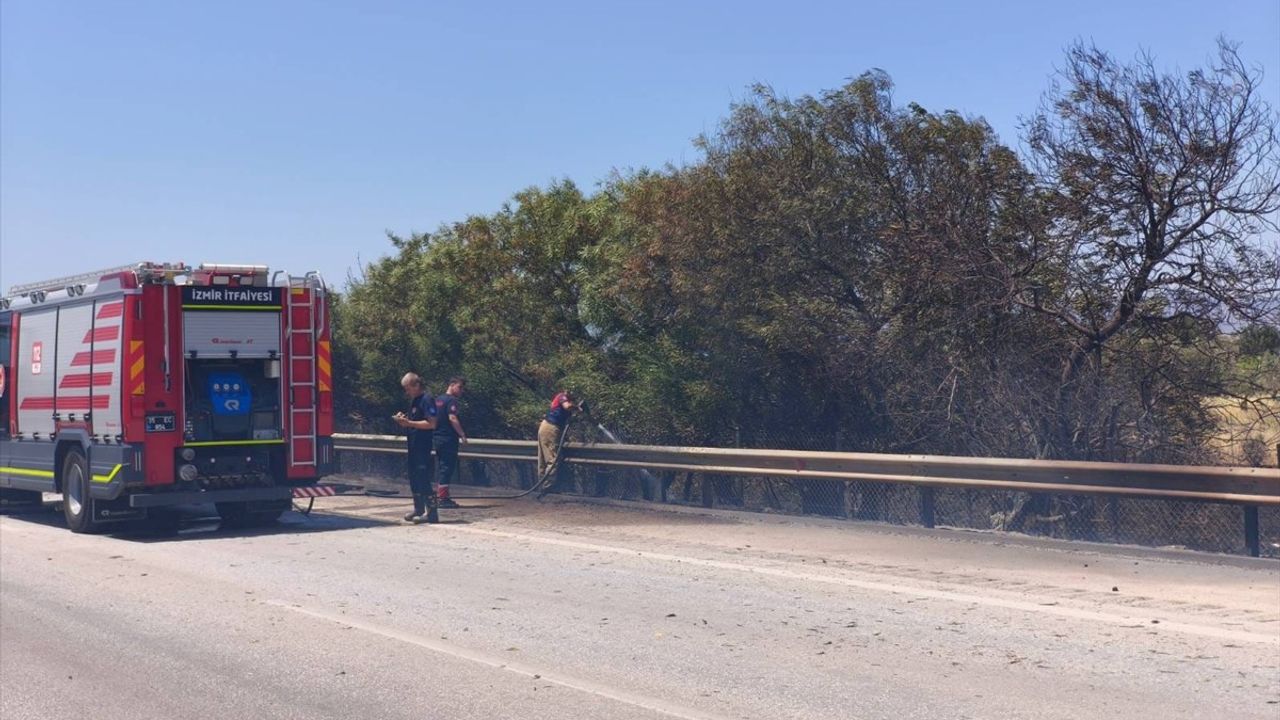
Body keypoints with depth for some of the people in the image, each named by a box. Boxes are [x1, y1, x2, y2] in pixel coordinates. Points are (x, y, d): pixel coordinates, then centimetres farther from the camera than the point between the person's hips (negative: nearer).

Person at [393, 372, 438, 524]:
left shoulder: (426, 400, -13)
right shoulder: (413, 400, 16)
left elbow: (432, 424, -21)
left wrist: (409, 423, -21)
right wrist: (404, 421, 3)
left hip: (423, 446, -10)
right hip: (413, 445, 10)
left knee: (423, 478, -9)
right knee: (413, 478, 13)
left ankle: (431, 512, -6)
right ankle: (419, 509, 21)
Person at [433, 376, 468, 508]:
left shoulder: (438, 399, 16)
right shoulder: (451, 400, -12)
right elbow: (452, 418, -22)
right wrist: (462, 435, -18)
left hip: (438, 439, 9)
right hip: (448, 439, -9)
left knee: (440, 468, 13)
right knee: (447, 468, -6)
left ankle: (438, 495, 16)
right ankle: (444, 498, -6)